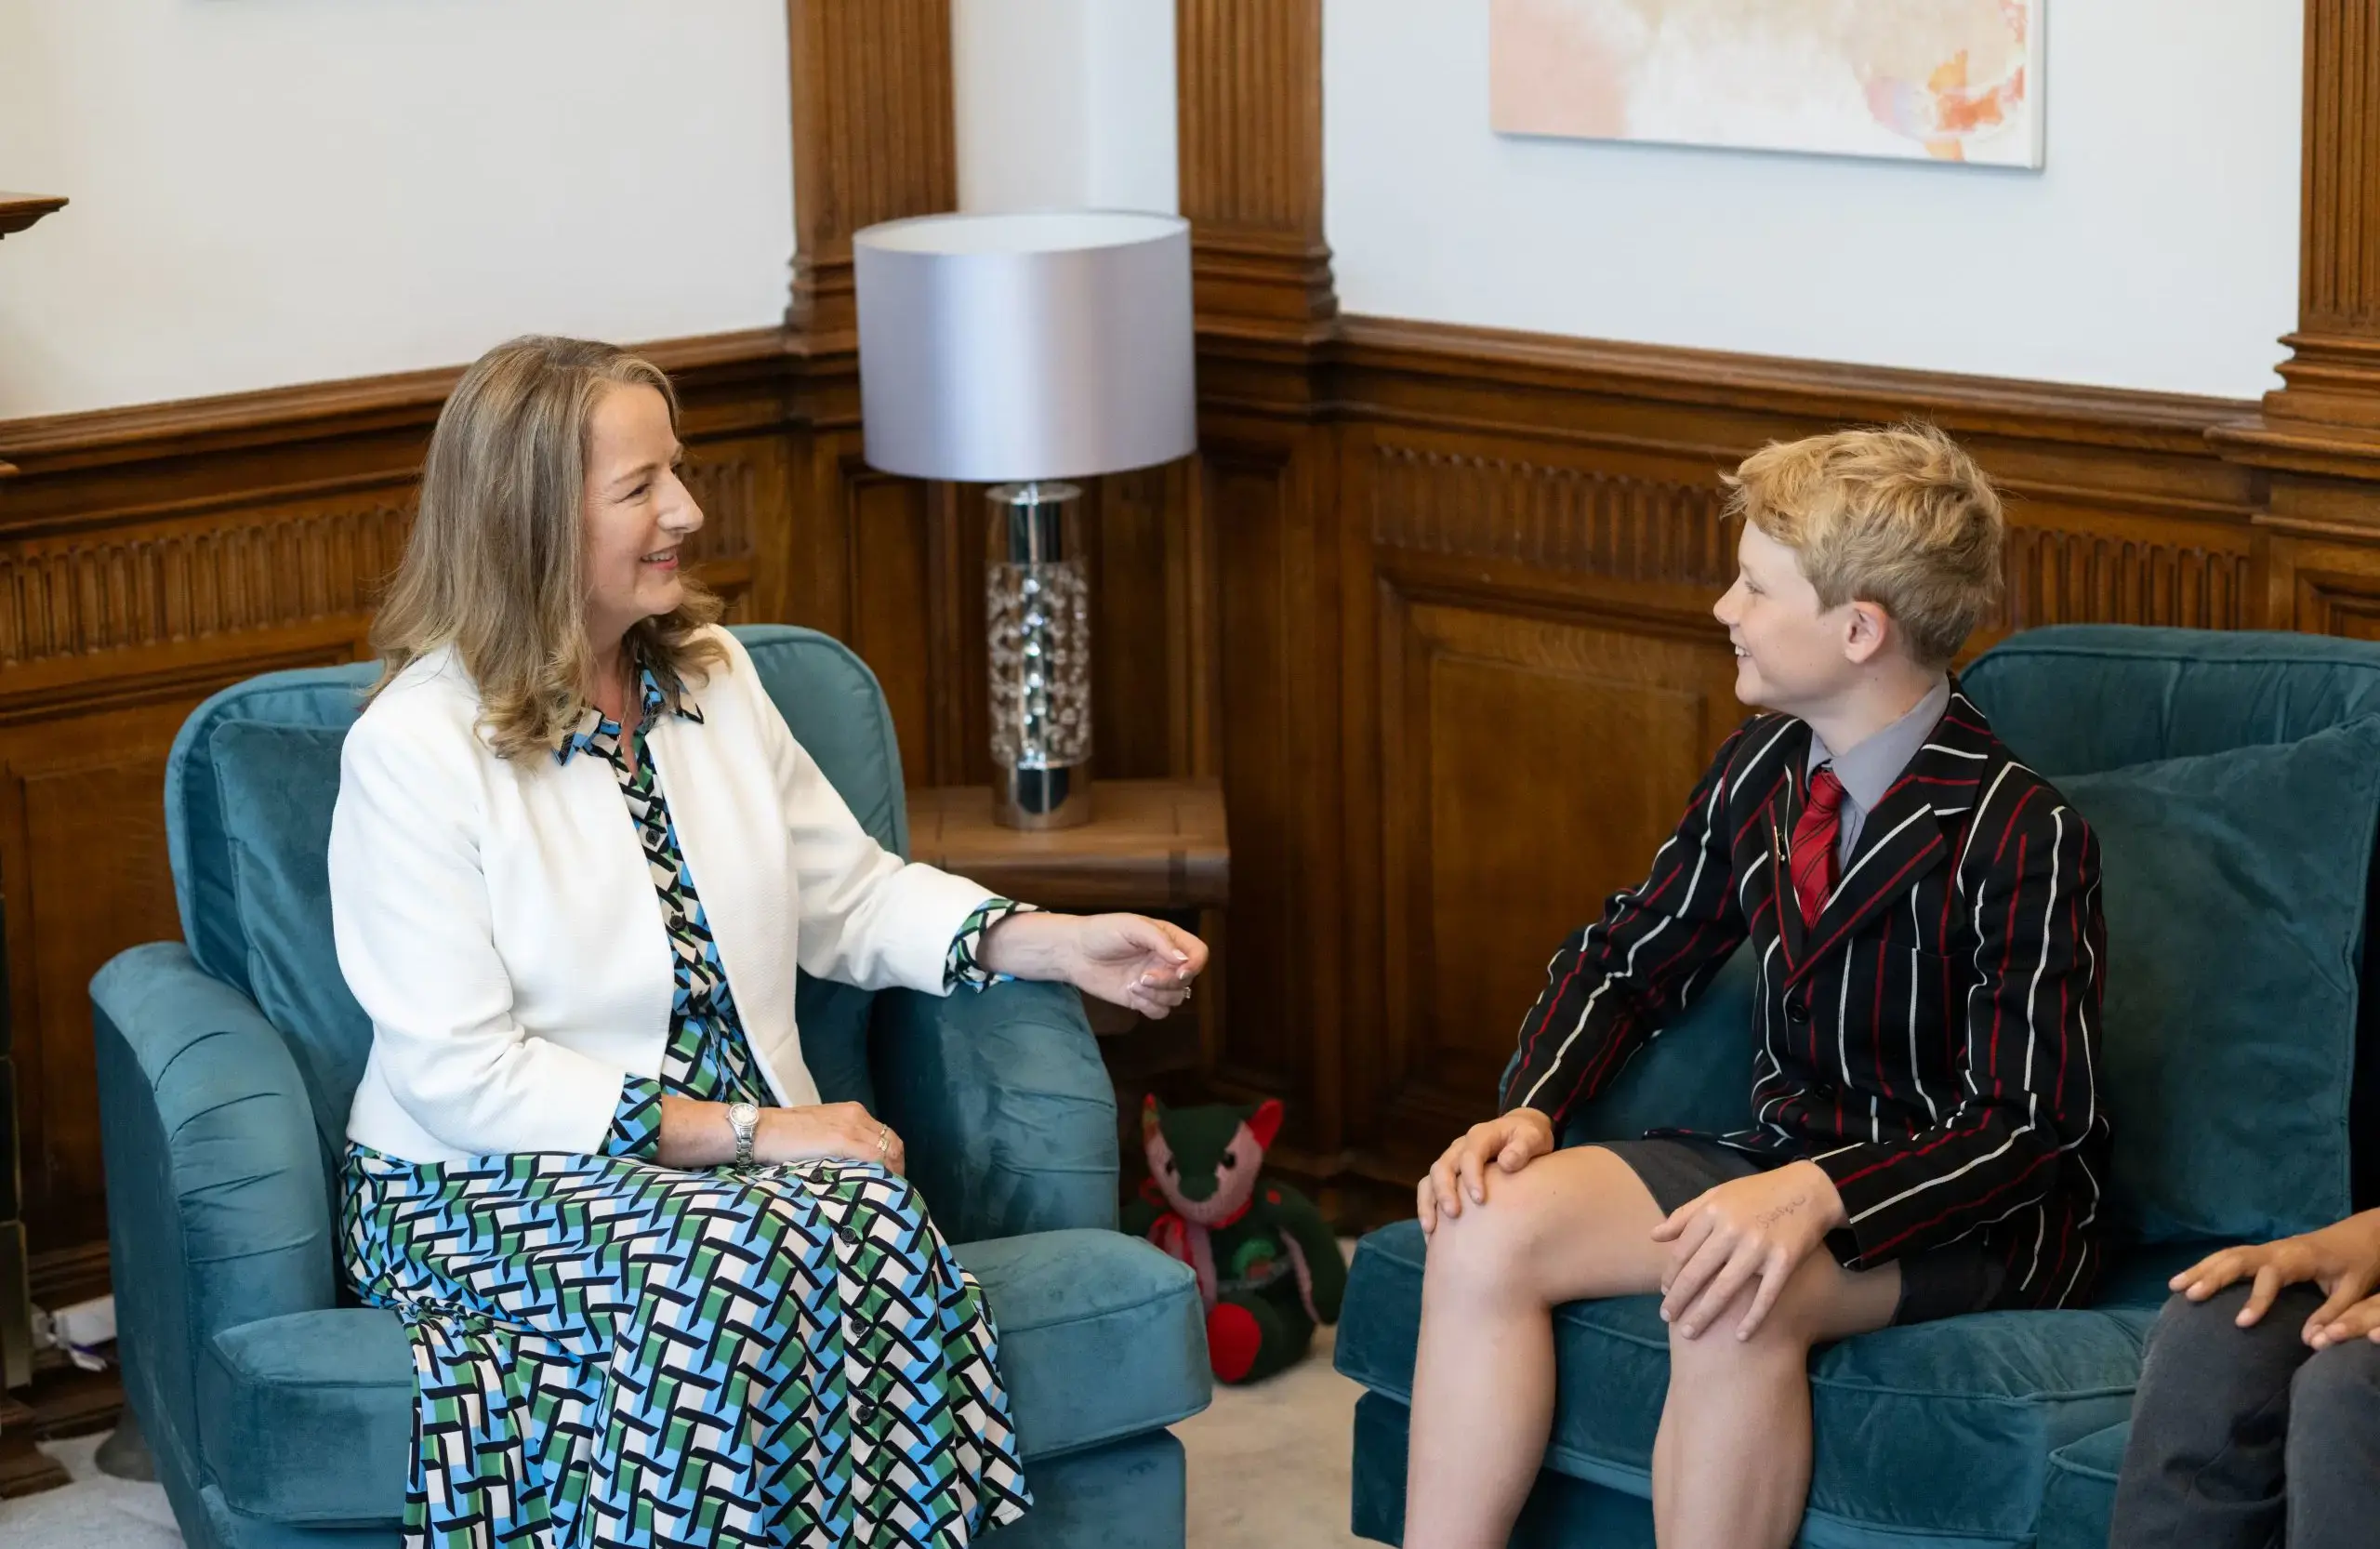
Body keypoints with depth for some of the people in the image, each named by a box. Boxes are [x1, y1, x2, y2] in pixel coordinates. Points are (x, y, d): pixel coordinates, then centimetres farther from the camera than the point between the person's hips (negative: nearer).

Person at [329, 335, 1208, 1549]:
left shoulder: (710, 675, 10)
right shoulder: (414, 747, -11)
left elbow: (850, 896, 18)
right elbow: (466, 1076, -16)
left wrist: (1059, 945, 2)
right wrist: (746, 1132, -18)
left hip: (748, 1154, 5)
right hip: (488, 1186, -5)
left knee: (874, 1224, -30)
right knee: (722, 1276, -36)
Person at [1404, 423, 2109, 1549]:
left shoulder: (2019, 835, -18)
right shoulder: (1761, 770, 4)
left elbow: (2030, 1126, -20)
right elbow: (1627, 960, 13)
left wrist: (1817, 1198, -35)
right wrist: (1532, 1109, -7)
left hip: (1973, 1206, -7)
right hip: (1784, 1155, 7)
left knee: (1732, 1307, -37)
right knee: (1485, 1235, -16)